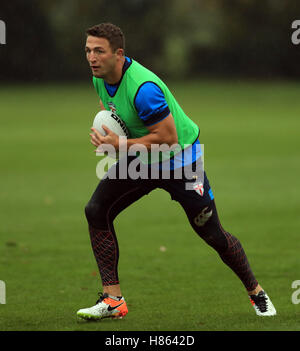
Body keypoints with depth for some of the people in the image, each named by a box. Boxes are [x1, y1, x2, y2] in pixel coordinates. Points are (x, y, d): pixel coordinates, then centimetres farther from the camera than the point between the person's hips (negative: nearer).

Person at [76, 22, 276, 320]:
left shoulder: (142, 88, -33)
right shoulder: (100, 78, -7)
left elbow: (167, 137, -31)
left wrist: (121, 144, -29)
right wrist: (105, 131, -2)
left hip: (178, 159, -7)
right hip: (139, 159, 7)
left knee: (213, 236, 0)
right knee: (96, 211, -11)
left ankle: (256, 293, 25)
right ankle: (113, 299, -9)